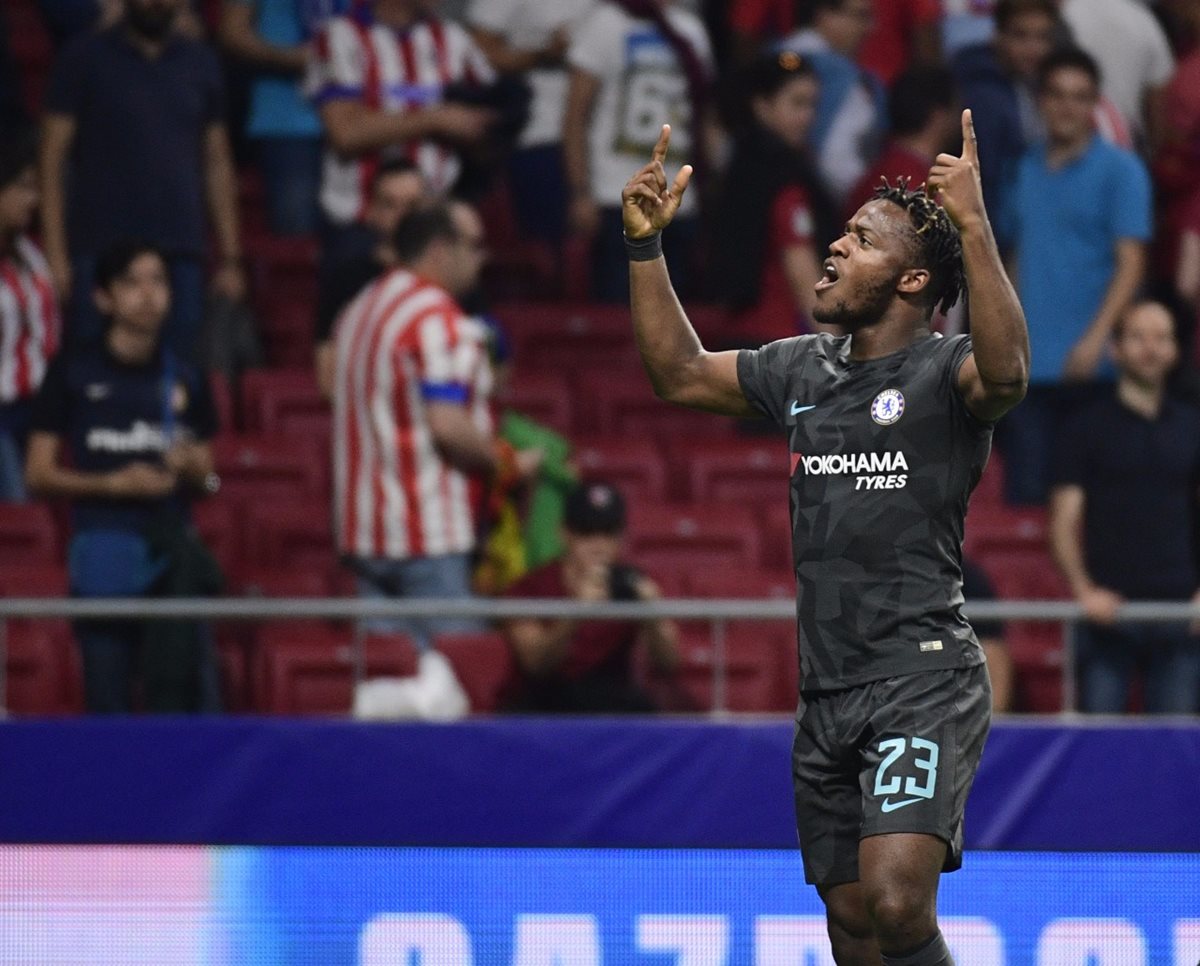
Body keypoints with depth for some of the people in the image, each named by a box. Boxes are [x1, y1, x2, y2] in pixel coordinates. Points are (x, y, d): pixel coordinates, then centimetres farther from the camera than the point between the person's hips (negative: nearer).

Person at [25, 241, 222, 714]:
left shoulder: (184, 379, 10)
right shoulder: (73, 374, 2)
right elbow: (39, 474, 1)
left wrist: (190, 467, -6)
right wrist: (114, 484, -13)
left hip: (174, 551, 2)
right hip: (102, 549, -2)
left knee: (196, 693, -5)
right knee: (107, 697, 1)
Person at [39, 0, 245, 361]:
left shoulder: (200, 64, 12)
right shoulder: (85, 58, 2)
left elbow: (217, 164, 16)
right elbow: (53, 158, -1)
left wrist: (229, 259, 10)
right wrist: (55, 255, -9)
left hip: (182, 255, 3)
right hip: (101, 251, -3)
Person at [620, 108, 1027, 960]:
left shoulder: (946, 371, -7)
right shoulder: (803, 369, 15)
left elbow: (1006, 372, -30)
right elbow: (681, 373, 26)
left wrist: (974, 227, -37)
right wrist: (645, 244, 17)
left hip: (923, 683, -8)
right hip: (827, 692, 8)